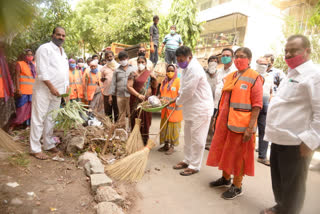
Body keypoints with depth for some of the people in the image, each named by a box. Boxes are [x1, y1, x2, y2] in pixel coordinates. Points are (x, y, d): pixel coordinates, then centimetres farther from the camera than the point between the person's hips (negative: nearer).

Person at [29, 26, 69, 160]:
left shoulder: (63, 52, 19)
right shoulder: (45, 48, -6)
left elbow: (65, 72, 20)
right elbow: (42, 71, -14)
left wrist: (66, 89, 12)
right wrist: (51, 87, -18)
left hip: (57, 92, 7)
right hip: (44, 90, -7)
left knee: (51, 119, 13)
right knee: (38, 119, -3)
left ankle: (49, 145, 23)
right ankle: (35, 149, 4)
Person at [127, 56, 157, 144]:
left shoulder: (149, 73, 10)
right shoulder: (133, 74, 1)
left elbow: (154, 86, 13)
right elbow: (129, 86, -8)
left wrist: (154, 79, -6)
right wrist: (138, 95, -19)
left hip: (147, 101, 3)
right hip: (136, 101, -2)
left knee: (146, 120, 7)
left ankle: (145, 140, 20)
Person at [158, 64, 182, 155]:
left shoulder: (178, 81, -6)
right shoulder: (164, 81, 15)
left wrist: (174, 100, -28)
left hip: (174, 108, -7)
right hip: (165, 108, 7)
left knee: (173, 127, 0)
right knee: (164, 126, 11)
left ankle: (172, 146, 10)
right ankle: (166, 144, 23)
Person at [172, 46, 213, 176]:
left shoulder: (194, 69, -22)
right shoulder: (187, 68, 11)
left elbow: (188, 92, -21)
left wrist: (178, 102, -5)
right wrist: (180, 93, 6)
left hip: (201, 109, -10)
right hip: (191, 108, 10)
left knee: (197, 139, 0)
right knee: (188, 136, 18)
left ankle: (194, 166, 14)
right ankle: (187, 160, 33)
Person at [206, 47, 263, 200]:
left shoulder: (254, 78, -8)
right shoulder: (230, 77, 12)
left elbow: (257, 105, -13)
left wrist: (250, 127, -19)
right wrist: (218, 118, 15)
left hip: (241, 124, -7)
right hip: (225, 121, 7)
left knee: (238, 154, 5)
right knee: (224, 150, 16)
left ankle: (237, 187, 22)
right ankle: (225, 179, 37)